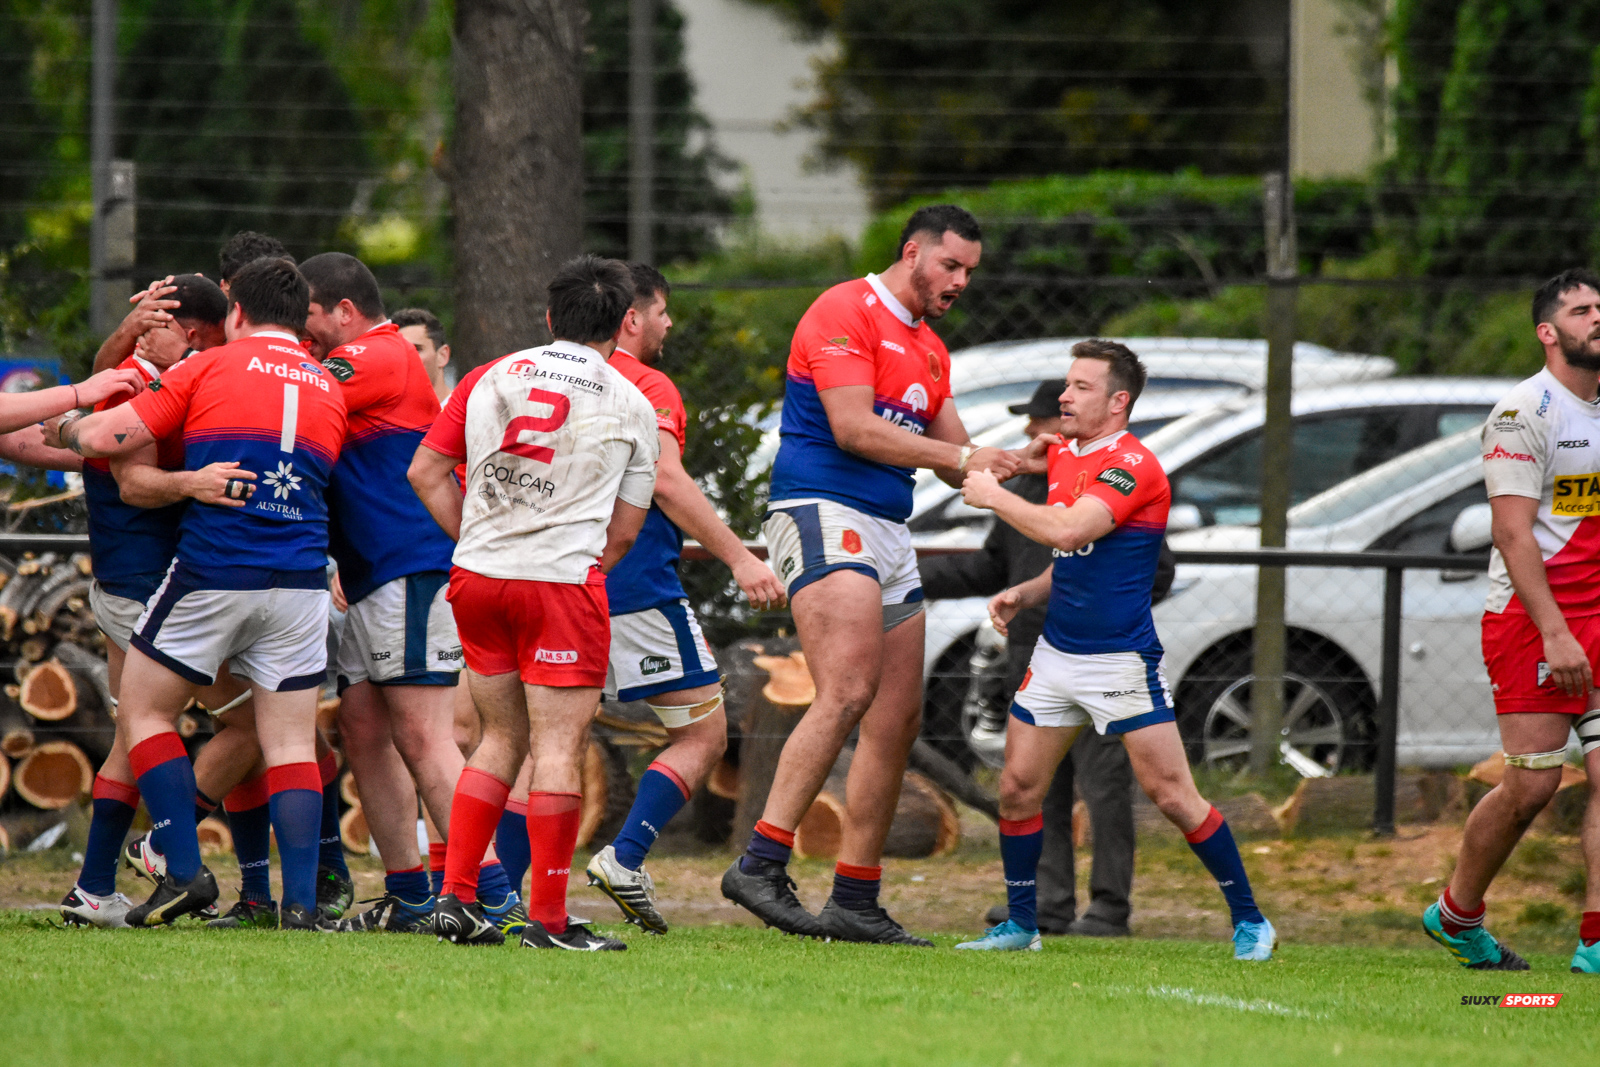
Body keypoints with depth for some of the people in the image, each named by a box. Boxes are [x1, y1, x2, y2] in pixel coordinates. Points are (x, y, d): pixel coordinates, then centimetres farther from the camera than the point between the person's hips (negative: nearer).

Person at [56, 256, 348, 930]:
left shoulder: (210, 369, 1)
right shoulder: (328, 389, 15)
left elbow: (108, 437, -3)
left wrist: (64, 426, 18)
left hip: (212, 571, -4)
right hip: (300, 580, 4)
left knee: (143, 710, 11)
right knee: (291, 741, 6)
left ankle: (185, 872, 1)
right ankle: (300, 899, -6)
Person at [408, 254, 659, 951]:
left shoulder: (491, 377, 10)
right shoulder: (632, 407, 2)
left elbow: (426, 470, 9)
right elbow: (623, 531, 4)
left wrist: (476, 541, 14)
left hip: (477, 576, 4)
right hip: (564, 581, -4)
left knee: (502, 738, 16)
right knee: (559, 747, -3)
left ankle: (455, 898, 11)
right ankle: (548, 919, -6)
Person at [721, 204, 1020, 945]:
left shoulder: (928, 349, 22)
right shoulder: (846, 313, -6)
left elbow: (956, 456, 23)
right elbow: (853, 428, -15)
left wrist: (1008, 465, 2)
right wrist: (960, 457, -13)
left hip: (888, 536, 10)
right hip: (821, 515, -10)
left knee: (897, 720, 6)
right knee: (848, 692, -25)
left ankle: (854, 903, 11)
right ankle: (761, 864, -29)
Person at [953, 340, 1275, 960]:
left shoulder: (1133, 466, -16)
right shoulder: (1062, 456, 10)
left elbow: (1067, 531, -30)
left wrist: (994, 496, -17)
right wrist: (1024, 594, 6)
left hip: (1122, 662, -8)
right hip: (1056, 653, 8)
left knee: (1173, 796, -8)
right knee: (1018, 788, 3)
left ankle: (1249, 919, 4)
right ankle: (1020, 925, 15)